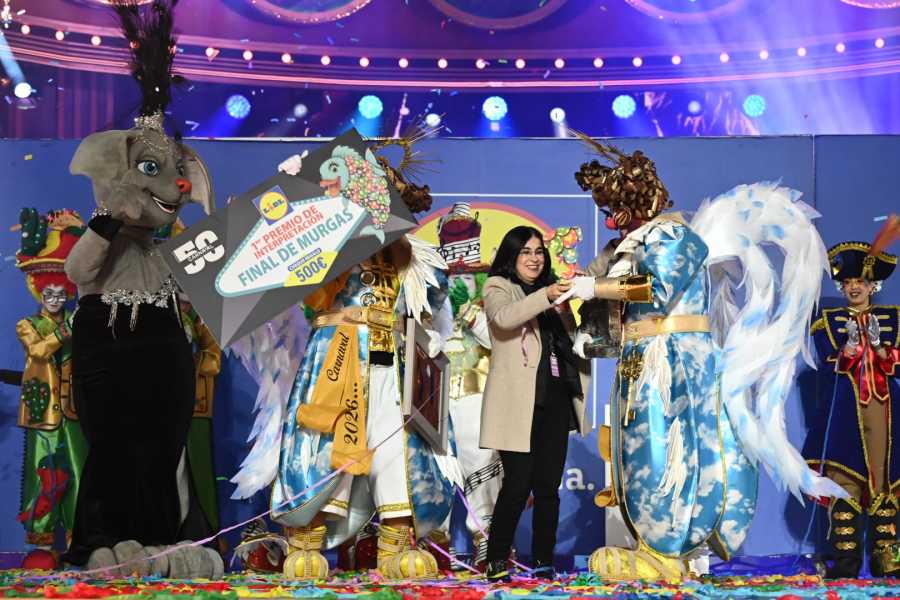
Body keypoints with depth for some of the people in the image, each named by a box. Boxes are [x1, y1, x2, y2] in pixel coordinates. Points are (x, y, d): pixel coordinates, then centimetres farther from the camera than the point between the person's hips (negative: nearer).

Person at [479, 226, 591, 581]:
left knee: (548, 486, 5)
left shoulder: (550, 289, 19)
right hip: (518, 402, -6)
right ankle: (497, 561, 1)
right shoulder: (498, 288, 2)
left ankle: (544, 563, 10)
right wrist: (546, 296, -33)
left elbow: (570, 339, 26)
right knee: (518, 484, -9)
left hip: (555, 400, 6)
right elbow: (504, 317, -21)